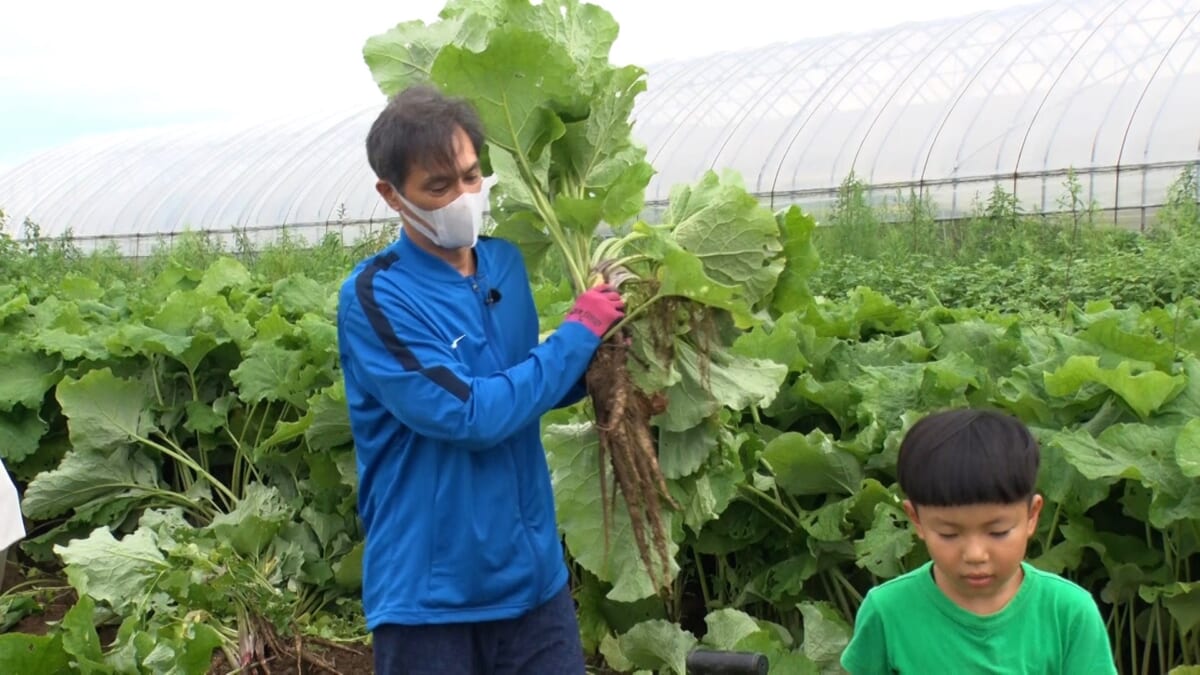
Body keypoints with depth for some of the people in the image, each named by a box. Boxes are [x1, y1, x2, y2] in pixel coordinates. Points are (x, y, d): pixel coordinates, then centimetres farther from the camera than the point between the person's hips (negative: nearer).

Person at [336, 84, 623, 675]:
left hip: (534, 573, 5)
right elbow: (470, 415, -22)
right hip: (430, 594, -5)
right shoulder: (375, 297, -16)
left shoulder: (506, 262, 4)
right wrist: (579, 334, -15)